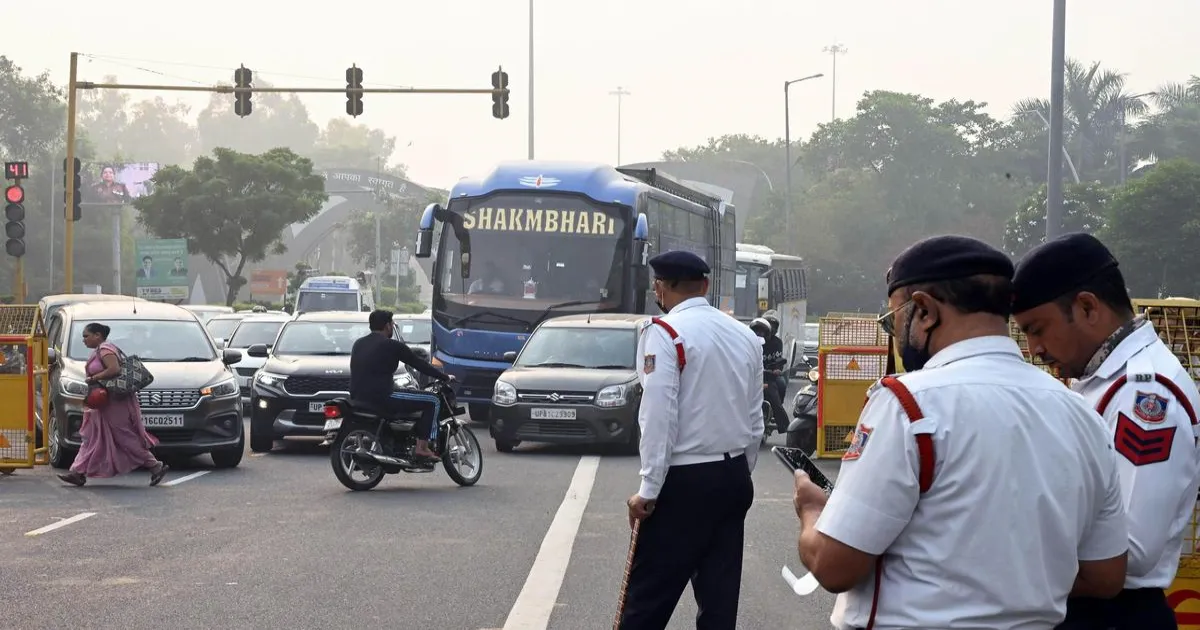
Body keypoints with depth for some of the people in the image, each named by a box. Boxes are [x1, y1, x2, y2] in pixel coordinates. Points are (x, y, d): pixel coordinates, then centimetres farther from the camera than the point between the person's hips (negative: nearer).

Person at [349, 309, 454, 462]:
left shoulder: (358, 344, 16)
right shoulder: (391, 345, -6)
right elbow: (419, 364, -1)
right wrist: (446, 377, 10)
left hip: (357, 398, 9)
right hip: (381, 397, -9)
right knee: (432, 401, 0)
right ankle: (422, 447, -6)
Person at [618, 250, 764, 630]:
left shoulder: (664, 333, -10)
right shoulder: (746, 336, 10)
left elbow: (659, 417, -17)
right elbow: (755, 421, 13)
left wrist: (649, 489, -14)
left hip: (685, 481, -7)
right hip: (734, 478, 7)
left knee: (649, 597, -2)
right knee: (720, 595, 9)